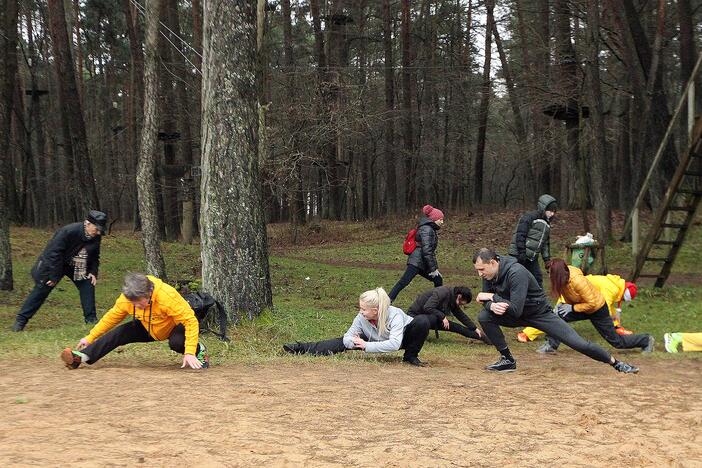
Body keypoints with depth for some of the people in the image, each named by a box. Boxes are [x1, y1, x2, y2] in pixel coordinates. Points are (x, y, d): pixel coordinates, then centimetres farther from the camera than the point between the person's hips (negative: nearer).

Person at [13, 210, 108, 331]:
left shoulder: (96, 237, -15)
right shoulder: (68, 231, -34)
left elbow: (94, 256, 4)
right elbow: (54, 253, -29)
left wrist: (93, 272, -8)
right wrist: (54, 276, -25)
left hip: (78, 266, 5)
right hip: (53, 263, -5)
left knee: (88, 285, -9)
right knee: (41, 290, -4)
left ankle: (91, 319, 0)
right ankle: (21, 320, 2)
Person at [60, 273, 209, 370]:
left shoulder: (167, 296, -39)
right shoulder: (126, 298, -23)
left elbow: (191, 321, -36)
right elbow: (111, 317, -6)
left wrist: (189, 352, -43)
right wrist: (90, 338, -6)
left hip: (174, 327, -4)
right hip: (149, 329, 5)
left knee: (176, 342, -38)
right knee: (118, 333, -15)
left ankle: (199, 351, -7)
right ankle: (80, 357, -19)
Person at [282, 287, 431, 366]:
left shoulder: (395, 315, -39)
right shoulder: (362, 318, -23)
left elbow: (394, 344, -49)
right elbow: (348, 336, -15)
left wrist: (367, 346, -46)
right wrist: (354, 342, -40)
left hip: (402, 338, -4)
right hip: (378, 340, 4)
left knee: (422, 321, -34)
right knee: (344, 342, -10)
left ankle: (411, 356, -15)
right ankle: (302, 348, -5)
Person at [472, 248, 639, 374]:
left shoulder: (516, 273, -33)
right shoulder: (489, 275, -10)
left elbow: (516, 310, -38)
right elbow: (486, 300, -4)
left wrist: (492, 297, -33)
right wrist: (492, 306, -27)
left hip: (540, 314, -6)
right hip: (519, 317, 7)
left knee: (578, 343, -13)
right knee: (484, 316, -15)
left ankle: (616, 363, 8)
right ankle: (507, 360, -3)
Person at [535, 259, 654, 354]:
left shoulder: (577, 281, -37)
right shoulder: (563, 279, -15)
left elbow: (591, 303, -29)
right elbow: (568, 295, 5)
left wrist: (572, 308, -28)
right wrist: (565, 304, -11)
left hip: (598, 309, -7)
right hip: (581, 306, 7)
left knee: (616, 341, 7)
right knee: (558, 315, -18)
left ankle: (646, 340, 27)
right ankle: (551, 345, -12)